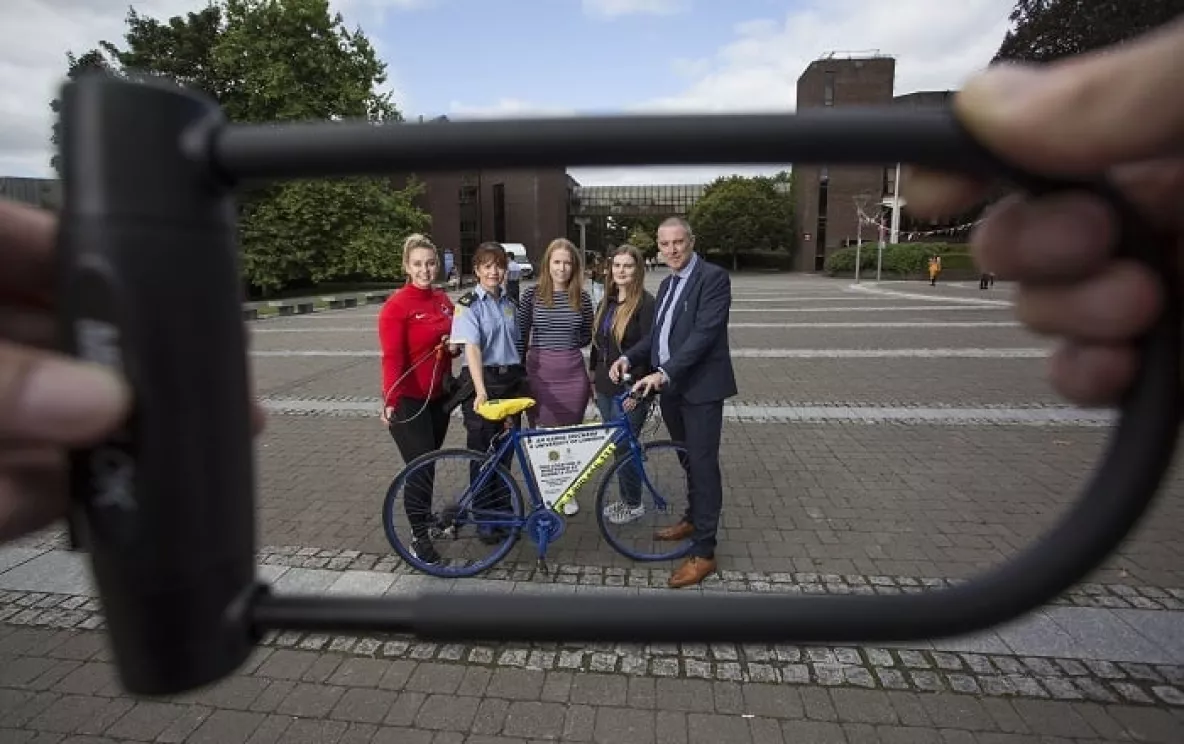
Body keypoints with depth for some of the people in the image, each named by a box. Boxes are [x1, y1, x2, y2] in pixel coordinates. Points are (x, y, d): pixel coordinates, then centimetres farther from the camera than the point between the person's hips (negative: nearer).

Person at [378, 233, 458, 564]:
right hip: (408, 400, -6)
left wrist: (454, 344, -3)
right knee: (420, 467, -3)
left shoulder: (443, 300, 7)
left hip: (439, 395, 6)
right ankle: (419, 537, 12)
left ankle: (425, 515, 40)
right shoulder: (396, 306, -14)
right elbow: (392, 358, -19)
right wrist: (390, 401, -27)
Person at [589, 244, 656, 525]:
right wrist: (594, 375, 16)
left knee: (625, 445, 0)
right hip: (606, 387, 7)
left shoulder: (646, 303, -12)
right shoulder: (607, 302, 11)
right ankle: (625, 497, 30)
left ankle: (634, 504, 18)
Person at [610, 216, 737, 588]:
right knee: (688, 460, 20)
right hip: (671, 388, 8)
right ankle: (693, 519, 38)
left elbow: (705, 332, -22)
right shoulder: (667, 284, 15)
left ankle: (703, 552, 5)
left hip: (700, 387, -8)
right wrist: (629, 357, -2)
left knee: (703, 464, -3)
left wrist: (664, 373, -28)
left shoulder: (713, 277, -12)